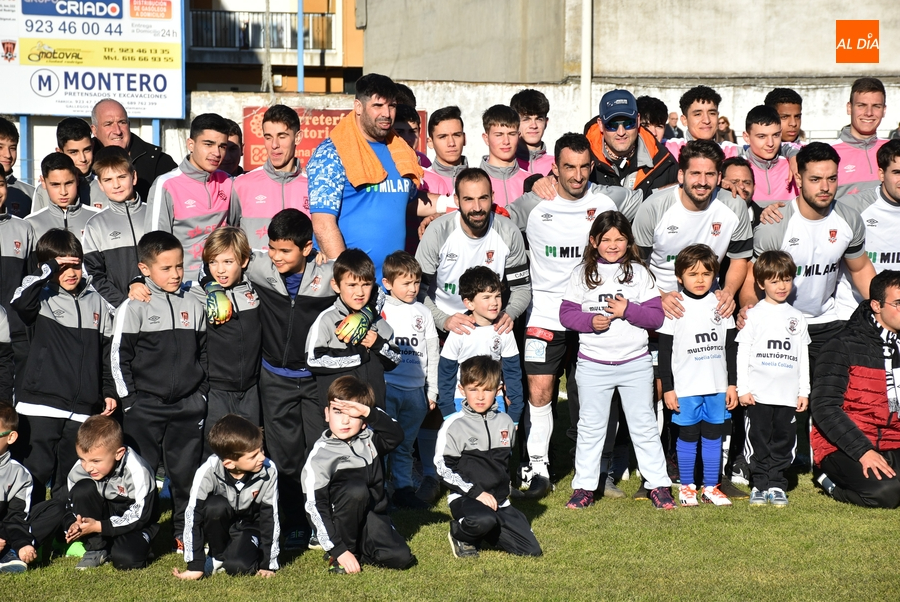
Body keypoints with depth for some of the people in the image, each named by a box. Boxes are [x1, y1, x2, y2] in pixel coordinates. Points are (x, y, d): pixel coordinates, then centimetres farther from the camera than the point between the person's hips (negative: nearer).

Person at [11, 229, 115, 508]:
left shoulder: (97, 302, 12)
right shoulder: (41, 297, 0)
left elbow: (107, 349, 18)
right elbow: (20, 301, -24)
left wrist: (110, 391, 14)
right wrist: (49, 268, -18)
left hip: (83, 409, 4)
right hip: (40, 405, -4)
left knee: (69, 479, 9)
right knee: (37, 472, -6)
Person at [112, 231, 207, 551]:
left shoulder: (193, 306, 8)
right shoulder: (134, 308, -4)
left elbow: (204, 353, 16)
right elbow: (119, 357, -3)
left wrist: (202, 392, 9)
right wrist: (130, 400, -6)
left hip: (188, 405, 3)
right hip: (145, 406, -3)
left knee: (186, 471, 6)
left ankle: (185, 532, 17)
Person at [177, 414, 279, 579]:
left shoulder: (268, 471, -26)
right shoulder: (208, 471, -31)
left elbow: (270, 516, -17)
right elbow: (193, 515, -28)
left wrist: (268, 564, -14)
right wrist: (195, 566, -28)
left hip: (247, 526, 0)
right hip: (217, 524, 0)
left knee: (238, 566, -28)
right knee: (216, 506, -33)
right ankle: (217, 557, -8)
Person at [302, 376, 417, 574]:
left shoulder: (369, 440, 3)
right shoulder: (321, 455, -12)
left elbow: (396, 435, -16)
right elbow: (315, 506, -17)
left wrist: (369, 412, -28)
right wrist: (338, 550, -23)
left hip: (373, 518, 4)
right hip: (341, 521, -4)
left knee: (402, 558, -18)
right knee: (355, 489, -33)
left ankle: (360, 550, 10)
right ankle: (339, 554, -16)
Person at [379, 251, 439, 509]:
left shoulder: (423, 313, 11)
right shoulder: (379, 311, 0)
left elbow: (433, 354, 14)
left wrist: (432, 391, 12)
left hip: (415, 390, 3)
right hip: (386, 387, -3)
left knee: (405, 443, 11)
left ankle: (404, 488, 17)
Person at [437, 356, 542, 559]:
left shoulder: (505, 422, 9)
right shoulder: (454, 425, -7)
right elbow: (444, 469, -9)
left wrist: (503, 492, 15)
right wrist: (475, 492, -16)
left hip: (499, 501, 6)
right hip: (465, 498, -5)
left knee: (531, 550, -6)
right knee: (484, 520, -39)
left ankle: (483, 530, 17)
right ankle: (461, 534, -3)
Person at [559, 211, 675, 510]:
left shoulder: (639, 273, 2)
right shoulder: (582, 274, 3)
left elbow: (657, 316, -2)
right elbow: (566, 313, 1)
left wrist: (627, 310, -17)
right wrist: (591, 321, -17)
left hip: (636, 363, 0)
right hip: (593, 364, 0)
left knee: (644, 425, 6)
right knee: (590, 426, 7)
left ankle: (658, 484, 14)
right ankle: (584, 486, 15)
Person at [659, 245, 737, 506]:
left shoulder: (721, 306, 5)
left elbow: (731, 348, 10)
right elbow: (664, 352, -3)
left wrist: (732, 384, 7)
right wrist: (667, 388, -6)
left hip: (717, 386, 3)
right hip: (685, 387, -3)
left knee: (713, 435, 8)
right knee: (688, 435, 4)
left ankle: (711, 486, 16)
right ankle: (687, 486, 14)